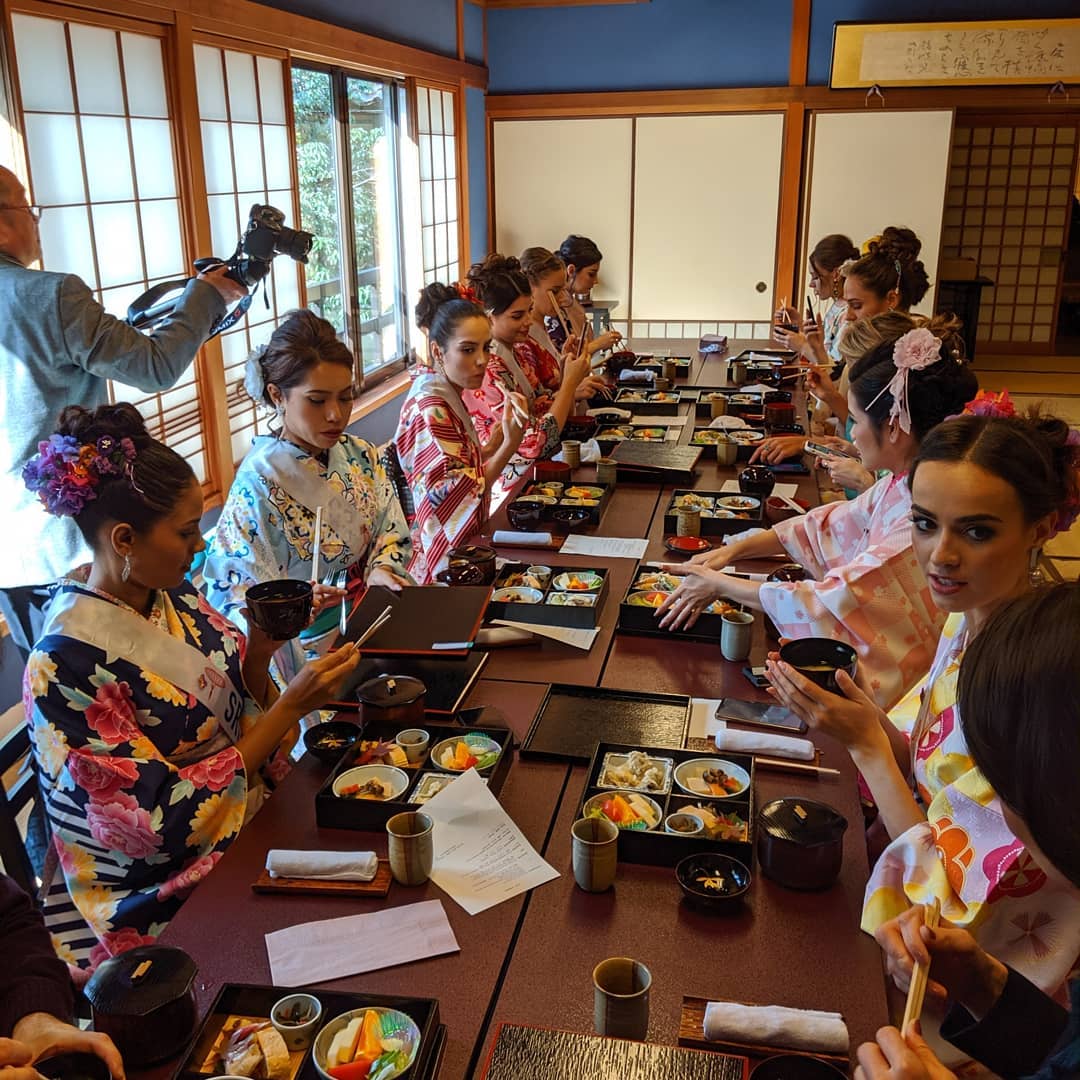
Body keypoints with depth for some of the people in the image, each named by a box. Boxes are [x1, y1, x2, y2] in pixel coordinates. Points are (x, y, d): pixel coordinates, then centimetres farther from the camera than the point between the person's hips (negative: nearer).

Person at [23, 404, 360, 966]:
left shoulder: (170, 594, -3)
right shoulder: (66, 666, -25)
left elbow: (241, 703, 7)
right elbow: (169, 821, -24)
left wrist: (260, 648, -15)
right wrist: (291, 706, -26)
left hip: (253, 809, 7)